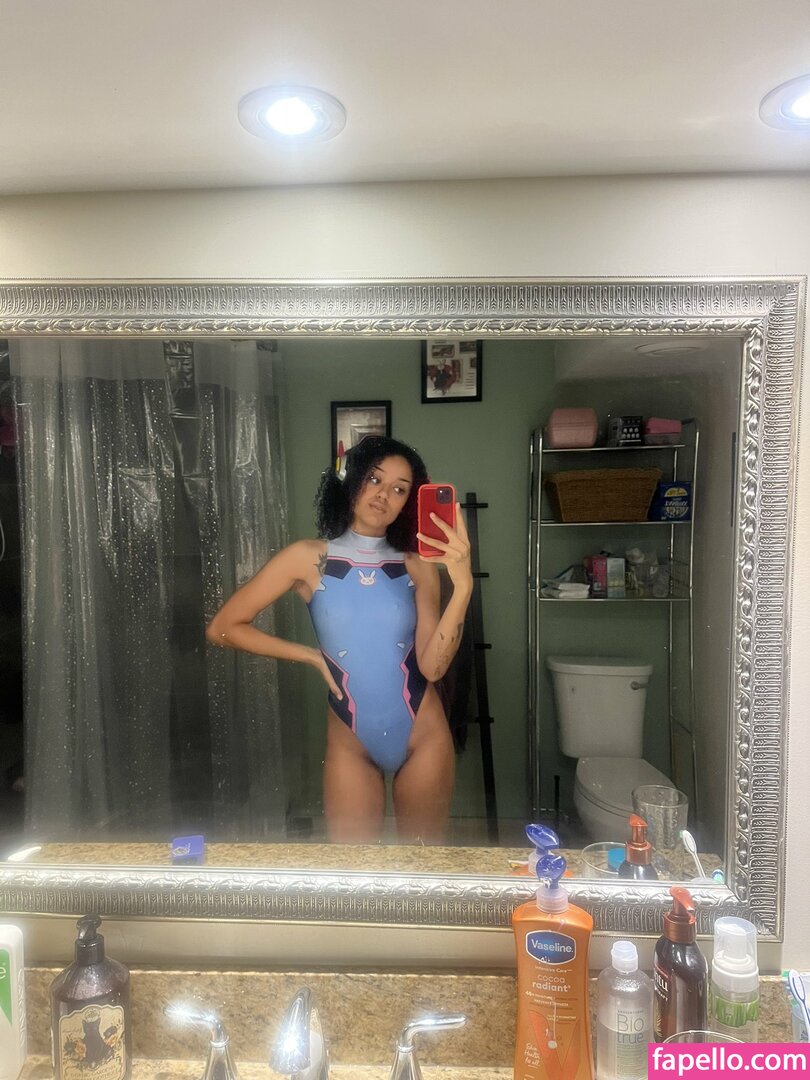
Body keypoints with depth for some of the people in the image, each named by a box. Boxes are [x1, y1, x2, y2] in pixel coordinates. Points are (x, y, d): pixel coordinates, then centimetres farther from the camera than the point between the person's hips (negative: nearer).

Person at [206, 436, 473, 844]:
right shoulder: (308, 558, -7)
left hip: (422, 734, 2)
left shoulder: (418, 567, -4)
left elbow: (432, 666, -13)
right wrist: (310, 655, -7)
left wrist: (462, 586, -23)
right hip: (351, 742, -1)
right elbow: (222, 627, -5)